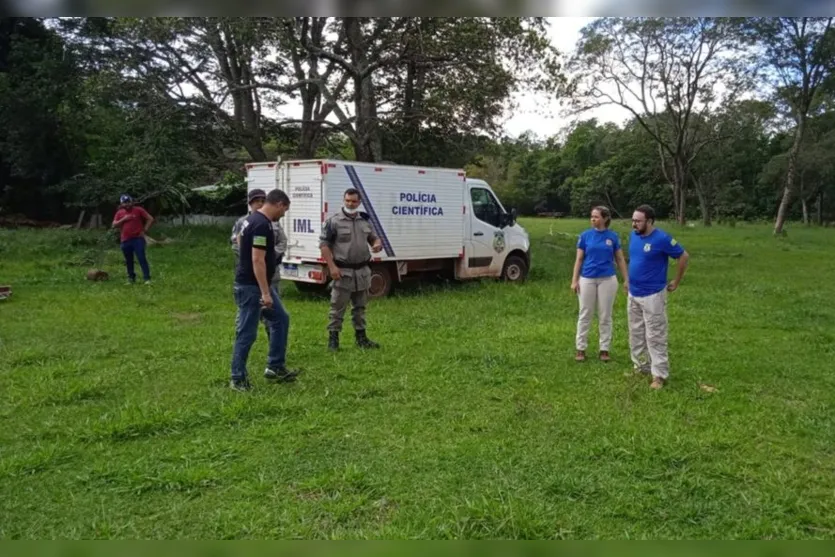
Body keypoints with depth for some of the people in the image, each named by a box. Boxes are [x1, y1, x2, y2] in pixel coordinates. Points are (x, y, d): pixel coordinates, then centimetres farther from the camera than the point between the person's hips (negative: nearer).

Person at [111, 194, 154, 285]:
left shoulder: (138, 210, 1)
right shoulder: (119, 213, 10)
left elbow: (150, 219, 0)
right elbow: (114, 225, 4)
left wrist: (144, 230, -5)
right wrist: (123, 219, -8)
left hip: (138, 239, -4)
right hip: (125, 240, 4)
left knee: (142, 258, -11)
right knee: (129, 261, 11)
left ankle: (147, 278, -12)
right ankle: (131, 278, 21)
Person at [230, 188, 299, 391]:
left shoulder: (253, 219, 10)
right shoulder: (262, 225, -22)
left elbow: (239, 238, 29)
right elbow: (258, 260, -27)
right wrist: (265, 292, -27)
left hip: (259, 284, 11)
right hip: (251, 286, -11)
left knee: (280, 319, 14)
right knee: (247, 333, -2)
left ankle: (275, 368, 19)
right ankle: (238, 378, 9)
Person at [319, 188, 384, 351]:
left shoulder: (365, 221, 11)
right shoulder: (334, 221, -7)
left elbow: (373, 238, 21)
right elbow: (323, 244, -9)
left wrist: (378, 244, -5)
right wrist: (332, 267, -17)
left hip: (362, 271, 6)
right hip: (343, 272, -5)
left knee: (360, 307, 14)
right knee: (338, 307, -1)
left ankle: (361, 337, 24)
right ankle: (333, 338, 8)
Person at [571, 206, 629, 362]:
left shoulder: (613, 237, 1)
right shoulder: (585, 235, 0)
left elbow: (620, 259, 6)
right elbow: (579, 259, 1)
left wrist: (626, 279, 0)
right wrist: (574, 280, -5)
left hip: (607, 280, 0)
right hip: (587, 280, 0)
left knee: (605, 316, 7)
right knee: (585, 315, 5)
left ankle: (604, 349, 17)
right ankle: (581, 349, 14)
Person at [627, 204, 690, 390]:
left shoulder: (662, 239, -17)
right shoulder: (633, 235, 4)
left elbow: (684, 257, -8)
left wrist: (676, 282, -3)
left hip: (652, 296, -7)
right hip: (633, 294, 7)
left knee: (655, 336, -3)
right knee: (636, 334, 15)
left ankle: (660, 375, 4)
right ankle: (641, 367, 28)